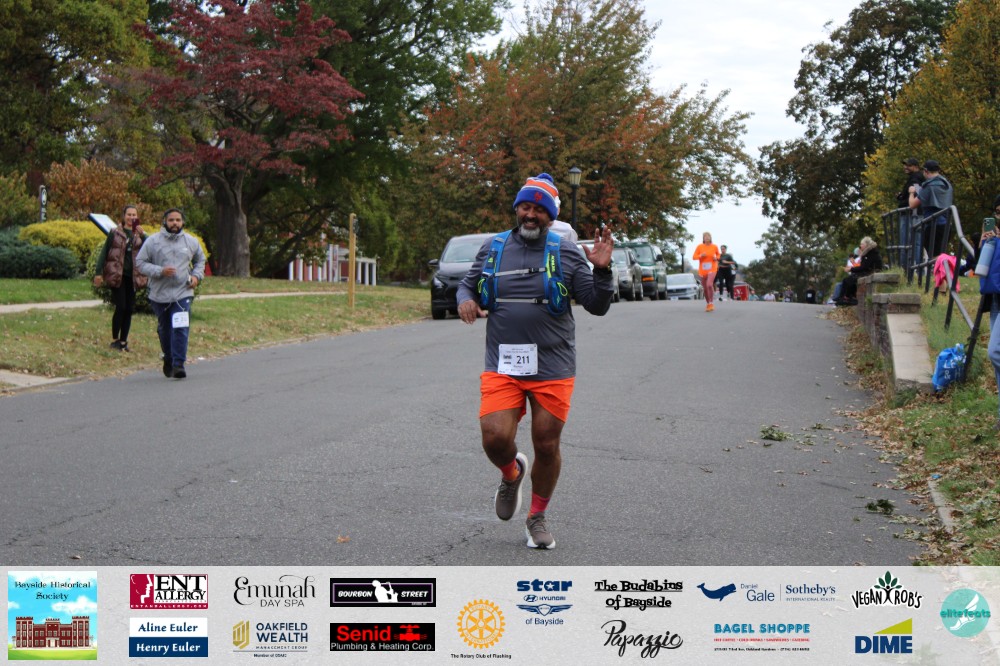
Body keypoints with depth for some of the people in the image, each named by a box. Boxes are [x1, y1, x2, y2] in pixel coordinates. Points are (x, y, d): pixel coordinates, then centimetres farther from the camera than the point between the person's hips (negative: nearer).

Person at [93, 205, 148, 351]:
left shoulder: (139, 234, 10)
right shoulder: (115, 233, 3)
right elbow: (104, 253, 3)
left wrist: (142, 234, -19)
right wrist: (99, 273, -3)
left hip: (133, 277, 3)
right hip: (117, 276, -3)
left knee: (129, 309, 3)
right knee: (121, 307, -9)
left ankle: (123, 341, 12)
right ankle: (115, 340, 4)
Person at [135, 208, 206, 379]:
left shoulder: (191, 242, 6)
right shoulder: (153, 241, -2)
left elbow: (200, 260, 23)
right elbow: (140, 262, -2)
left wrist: (196, 276, 4)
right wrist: (160, 271, -16)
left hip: (183, 293, 0)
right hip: (159, 293, 0)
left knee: (181, 328, -14)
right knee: (164, 329, 13)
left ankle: (178, 364, -13)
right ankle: (168, 359, 35)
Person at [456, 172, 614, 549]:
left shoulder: (566, 253, 2)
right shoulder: (493, 249, 8)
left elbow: (597, 306, 1)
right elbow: (468, 283, 22)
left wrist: (601, 270, -16)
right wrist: (466, 299, -1)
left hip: (552, 367, -1)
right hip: (502, 366, 1)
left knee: (547, 446, 5)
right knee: (495, 439, -13)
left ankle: (538, 518, 28)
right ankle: (511, 474, 24)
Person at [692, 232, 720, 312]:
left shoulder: (714, 247, -1)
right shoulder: (699, 247, -3)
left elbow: (718, 255, 17)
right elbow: (694, 257, -1)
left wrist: (716, 258, -5)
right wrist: (701, 255, -19)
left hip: (712, 269, -2)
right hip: (702, 270, 2)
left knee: (709, 284, -24)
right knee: (705, 288, 9)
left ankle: (711, 303, -13)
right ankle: (707, 303, 30)